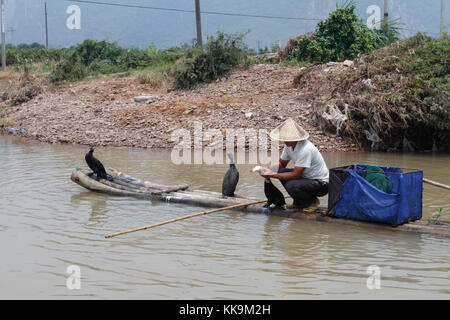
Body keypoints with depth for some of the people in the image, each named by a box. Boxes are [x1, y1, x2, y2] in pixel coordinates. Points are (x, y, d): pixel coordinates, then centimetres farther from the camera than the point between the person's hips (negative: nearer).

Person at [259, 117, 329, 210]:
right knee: (281, 171, -7)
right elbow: (281, 164, 10)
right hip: (306, 176, 9)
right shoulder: (289, 145, -4)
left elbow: (295, 175, -27)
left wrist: (272, 175, -25)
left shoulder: (305, 149, -30)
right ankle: (299, 202, 7)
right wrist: (269, 170, -11)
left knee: (291, 185, -29)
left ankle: (313, 201, -1)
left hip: (322, 184, -9)